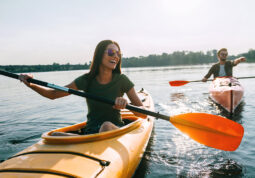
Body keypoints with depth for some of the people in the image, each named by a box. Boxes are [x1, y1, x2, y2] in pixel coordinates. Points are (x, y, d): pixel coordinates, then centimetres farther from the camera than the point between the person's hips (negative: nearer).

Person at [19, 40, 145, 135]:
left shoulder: (121, 80, -5)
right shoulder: (87, 80, -1)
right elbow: (53, 94, 4)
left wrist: (126, 104, -27)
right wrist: (31, 85, -12)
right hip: (90, 131, 2)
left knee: (106, 126, -37)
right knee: (55, 136, -22)